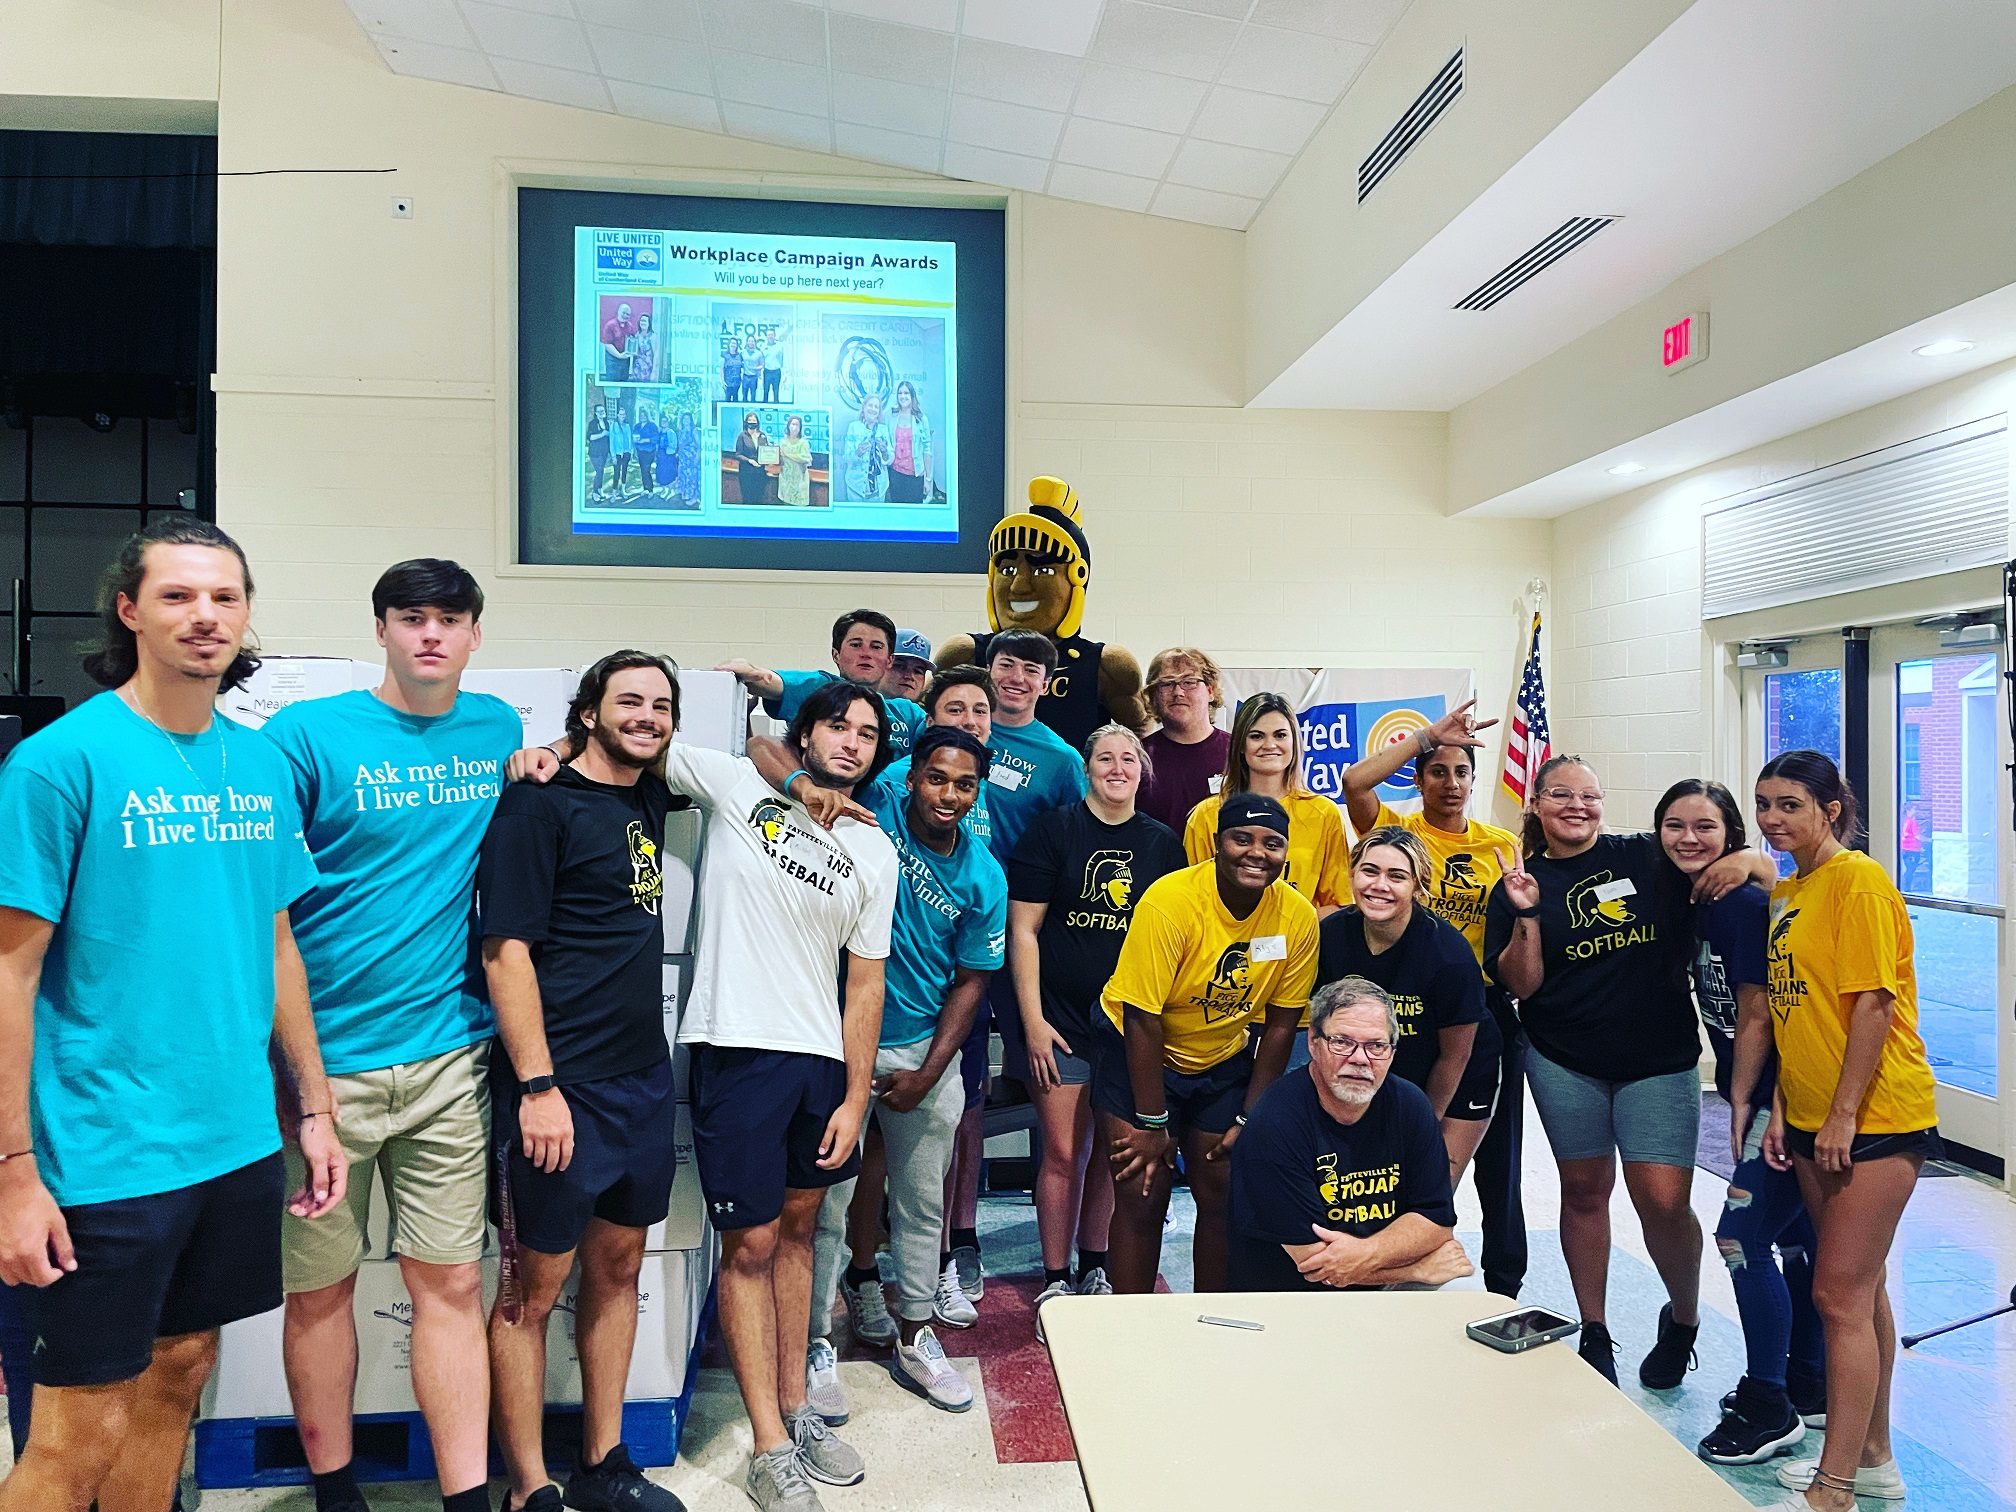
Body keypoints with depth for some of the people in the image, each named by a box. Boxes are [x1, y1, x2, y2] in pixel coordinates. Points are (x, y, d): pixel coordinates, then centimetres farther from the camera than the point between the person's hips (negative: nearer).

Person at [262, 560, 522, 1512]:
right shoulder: (306, 734, -5)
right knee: (318, 1287, 11)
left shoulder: (496, 727, 8)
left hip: (448, 1053, 3)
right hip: (324, 1059, -2)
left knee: (450, 1283, 7)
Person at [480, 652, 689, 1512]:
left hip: (644, 1077, 8)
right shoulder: (541, 803, -10)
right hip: (563, 1087, -7)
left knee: (617, 1267, 16)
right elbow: (505, 950, -15)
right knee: (534, 1288, 5)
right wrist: (537, 1087, -18)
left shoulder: (651, 800, 10)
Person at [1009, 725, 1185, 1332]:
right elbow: (1023, 929, -5)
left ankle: (1094, 1268, 30)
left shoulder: (1163, 843, 6)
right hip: (1062, 1022, -3)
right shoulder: (1053, 830, -4)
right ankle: (1055, 1280, 17)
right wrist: (1033, 1020, -9)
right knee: (1063, 1153, 1)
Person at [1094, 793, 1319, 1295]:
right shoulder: (1170, 902, -27)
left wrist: (1249, 1118, -3)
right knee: (1142, 1198, -5)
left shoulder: (1298, 917, -14)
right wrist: (1152, 1124, -18)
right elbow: (1142, 1021, -23)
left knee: (1224, 1196, 5)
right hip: (1137, 1052, -4)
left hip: (1223, 1059, 4)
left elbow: (1280, 1025, -4)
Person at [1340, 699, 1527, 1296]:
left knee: (1497, 1153, 10)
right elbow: (1355, 781, -20)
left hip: (1487, 1007, 2)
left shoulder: (1503, 844, 9)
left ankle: (1506, 1286, 26)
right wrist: (1428, 734, -14)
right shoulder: (1396, 829, 0)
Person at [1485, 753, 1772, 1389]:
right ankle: (1594, 1333, 29)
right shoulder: (1520, 883, 0)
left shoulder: (1649, 858, -1)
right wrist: (1526, 915, -20)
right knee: (1584, 1191, 11)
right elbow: (1520, 985, -7)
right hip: (1564, 1062, 1)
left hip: (1659, 1060, -1)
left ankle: (1682, 1318, 24)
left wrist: (1745, 860, -19)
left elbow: (1764, 869, 4)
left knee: (1664, 1201, -6)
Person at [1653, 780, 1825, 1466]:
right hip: (1770, 1098, 9)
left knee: (1742, 1236, -5)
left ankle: (1770, 1408, 8)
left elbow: (1756, 1016, -16)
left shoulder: (1744, 902, -19)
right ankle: (1810, 1387, 32)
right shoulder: (1694, 901, 7)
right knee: (1797, 1238, 18)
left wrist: (1742, 1102, -9)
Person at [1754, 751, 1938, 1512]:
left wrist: (1844, 1115, -18)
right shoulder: (1785, 892, 11)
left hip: (1873, 1119, -9)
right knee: (1861, 1289, 18)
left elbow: (1875, 1002, -19)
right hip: (1814, 1121, 9)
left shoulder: (1858, 881, -14)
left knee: (1841, 1295, -6)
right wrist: (1781, 1108, 8)